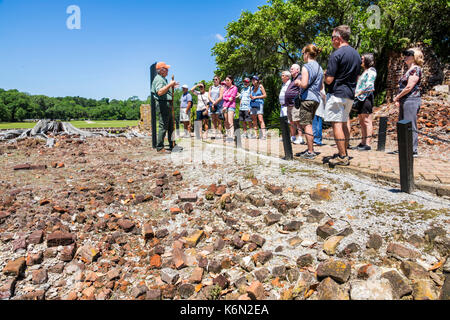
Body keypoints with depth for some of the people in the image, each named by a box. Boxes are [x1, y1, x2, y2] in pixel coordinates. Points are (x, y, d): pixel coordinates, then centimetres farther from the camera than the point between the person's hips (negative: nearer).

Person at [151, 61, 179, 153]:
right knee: (163, 126, -10)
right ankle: (160, 147, -7)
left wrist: (172, 86, 23)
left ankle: (172, 144, 28)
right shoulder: (158, 79, -12)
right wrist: (169, 85, -24)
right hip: (163, 104, -11)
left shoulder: (163, 79, 21)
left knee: (171, 124, 17)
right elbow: (160, 92, -28)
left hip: (167, 104, 11)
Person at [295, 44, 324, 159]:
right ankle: (310, 149, 22)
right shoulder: (319, 68, 17)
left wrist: (297, 82, 0)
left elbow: (304, 84, -19)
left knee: (307, 125, -6)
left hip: (307, 98, -9)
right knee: (309, 124, 17)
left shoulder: (306, 67, -9)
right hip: (316, 99, 9)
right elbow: (321, 87, 20)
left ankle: (310, 152, -6)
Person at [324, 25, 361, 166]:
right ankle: (344, 153, 22)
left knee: (336, 124, -7)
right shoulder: (356, 54, 15)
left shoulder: (336, 54, -13)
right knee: (344, 123, 15)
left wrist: (326, 74, 4)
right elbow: (357, 77, 20)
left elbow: (329, 80, -16)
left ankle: (342, 157, -8)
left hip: (337, 93, -9)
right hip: (350, 94, 9)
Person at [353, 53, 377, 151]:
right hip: (360, 99, 9)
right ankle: (363, 142, 16)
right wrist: (356, 94, 11)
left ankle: (368, 144, -8)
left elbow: (369, 85, -15)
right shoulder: (365, 71, 22)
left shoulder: (371, 71, -5)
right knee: (362, 122, 10)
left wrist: (358, 93, -15)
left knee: (367, 121, -8)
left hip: (366, 98, -9)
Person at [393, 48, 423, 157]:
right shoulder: (409, 70, 20)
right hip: (405, 101, 10)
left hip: (411, 100, -10)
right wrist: (399, 99, 11)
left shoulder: (416, 69, -10)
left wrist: (397, 97, -6)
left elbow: (409, 87, -16)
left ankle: (413, 151, -2)